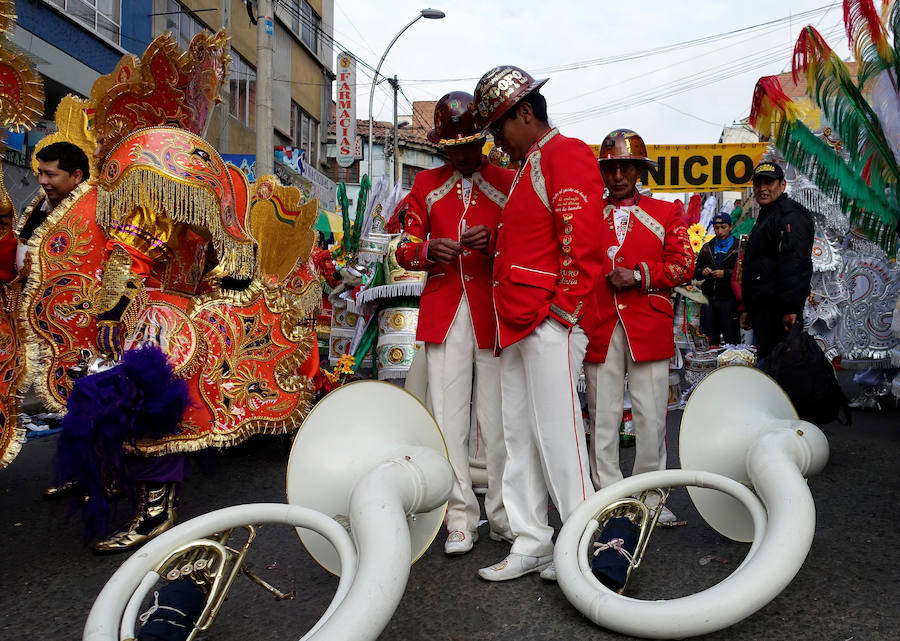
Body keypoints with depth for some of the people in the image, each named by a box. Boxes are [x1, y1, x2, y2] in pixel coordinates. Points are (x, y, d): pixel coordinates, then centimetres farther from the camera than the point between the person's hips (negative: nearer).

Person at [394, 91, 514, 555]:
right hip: (444, 313, 2)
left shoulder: (509, 183, 9)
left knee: (498, 418, 0)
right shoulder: (426, 184, 16)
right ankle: (461, 520, 11)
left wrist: (494, 239, -16)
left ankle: (504, 516, 15)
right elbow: (405, 249, 13)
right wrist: (428, 249, -10)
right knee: (447, 418, 0)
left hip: (495, 312, -1)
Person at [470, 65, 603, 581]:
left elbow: (581, 239, -17)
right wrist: (511, 316, 19)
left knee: (557, 433, -5)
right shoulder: (529, 166, 24)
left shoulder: (567, 154, -6)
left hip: (551, 326, -10)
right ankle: (530, 544, 20)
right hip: (517, 326, 10)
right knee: (519, 436, 10)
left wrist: (563, 310, -17)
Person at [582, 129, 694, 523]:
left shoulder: (666, 214, 12)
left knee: (651, 417, 0)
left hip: (649, 327, -1)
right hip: (599, 328, 1)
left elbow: (684, 265, 4)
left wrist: (639, 275, -9)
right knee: (602, 416, 3)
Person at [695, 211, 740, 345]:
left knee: (731, 339, -2)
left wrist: (725, 273, -16)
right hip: (708, 300, 5)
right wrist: (702, 272, 0)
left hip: (729, 300, -5)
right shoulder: (707, 248, 17)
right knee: (710, 337, 9)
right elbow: (695, 271, 21)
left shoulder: (739, 248, 0)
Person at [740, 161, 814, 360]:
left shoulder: (790, 216, -8)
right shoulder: (765, 217, 26)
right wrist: (749, 310, 27)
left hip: (778, 313, -10)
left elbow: (796, 265, -21)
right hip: (764, 310, 10)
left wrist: (791, 308, -28)